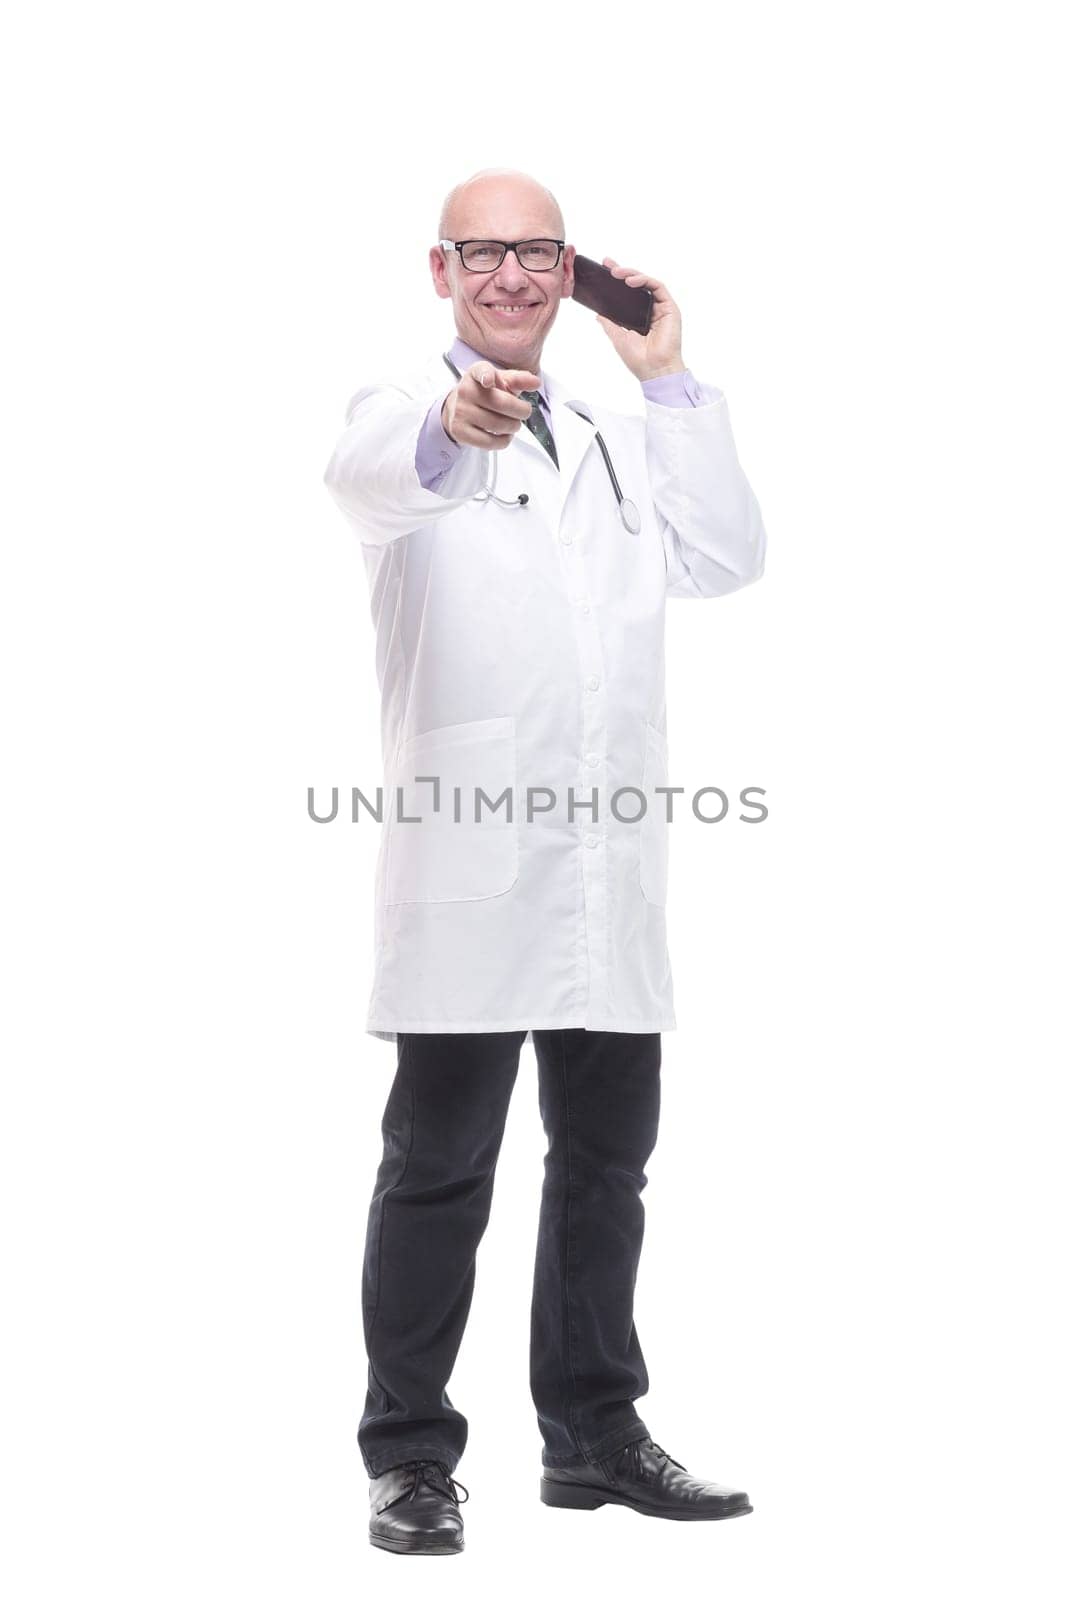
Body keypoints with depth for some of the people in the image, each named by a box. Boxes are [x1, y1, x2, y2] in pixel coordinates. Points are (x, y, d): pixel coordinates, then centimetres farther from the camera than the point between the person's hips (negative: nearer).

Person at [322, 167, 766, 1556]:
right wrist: (453, 427, -50)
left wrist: (668, 380, 5)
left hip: (611, 861, 6)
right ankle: (411, 1456, 8)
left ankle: (595, 1433, 24)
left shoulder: (612, 437, 22)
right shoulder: (410, 407, 0)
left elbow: (725, 556, 9)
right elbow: (369, 471, -26)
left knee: (608, 1156, 12)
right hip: (469, 857, -6)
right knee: (439, 1167, 0)